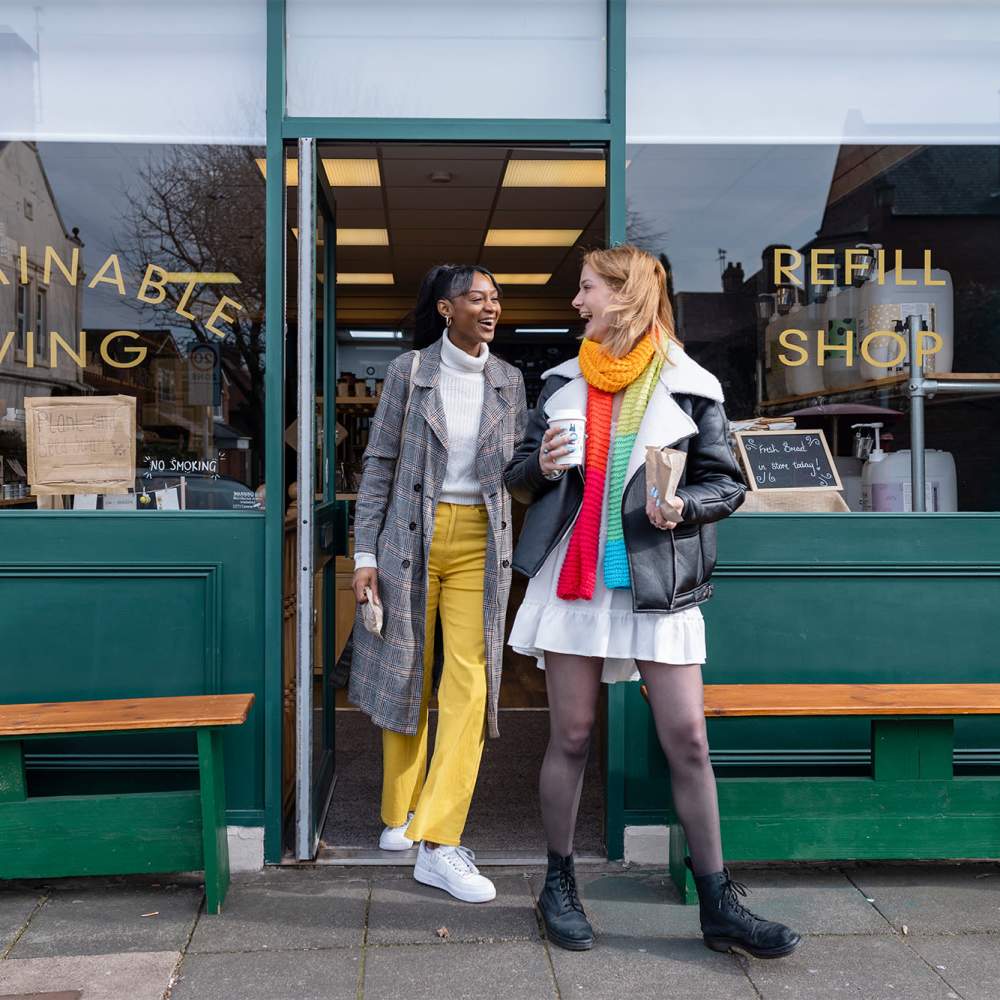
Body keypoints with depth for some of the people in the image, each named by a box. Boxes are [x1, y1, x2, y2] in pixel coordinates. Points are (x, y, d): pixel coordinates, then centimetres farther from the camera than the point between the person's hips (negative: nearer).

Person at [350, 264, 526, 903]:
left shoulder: (509, 381, 9)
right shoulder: (409, 372, 1)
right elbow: (380, 464, 1)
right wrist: (366, 552, -4)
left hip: (481, 542, 2)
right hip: (411, 538, -1)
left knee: (470, 682, -8)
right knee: (408, 674, 9)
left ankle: (438, 842, -4)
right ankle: (401, 813, 28)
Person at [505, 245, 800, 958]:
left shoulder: (689, 387, 2)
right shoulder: (564, 382, 10)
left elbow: (728, 483, 4)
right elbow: (519, 477, 16)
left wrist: (683, 507, -16)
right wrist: (541, 467, -7)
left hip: (658, 584, -2)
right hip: (573, 576, 2)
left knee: (688, 742, -1)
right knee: (571, 737, 6)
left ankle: (719, 906, 12)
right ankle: (560, 884, 24)